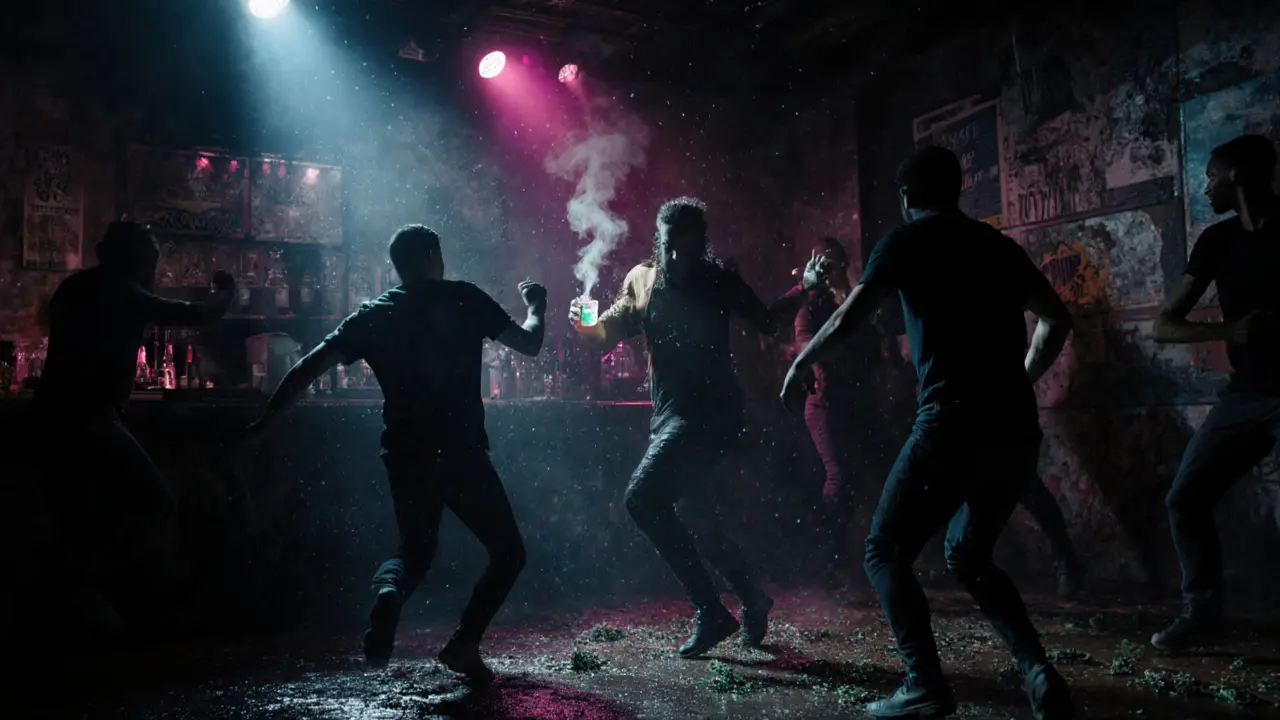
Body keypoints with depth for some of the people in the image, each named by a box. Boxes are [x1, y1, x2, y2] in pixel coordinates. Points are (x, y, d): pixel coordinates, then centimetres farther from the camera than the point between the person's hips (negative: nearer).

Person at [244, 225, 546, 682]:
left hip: (406, 454, 4)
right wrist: (535, 307, 22)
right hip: (461, 451, -3)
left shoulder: (373, 316, 8)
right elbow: (528, 345, 2)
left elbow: (310, 367, 3)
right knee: (508, 550, 14)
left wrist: (264, 422, 11)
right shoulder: (464, 299, -1)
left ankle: (388, 590, -11)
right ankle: (464, 644, -3)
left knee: (416, 550, 24)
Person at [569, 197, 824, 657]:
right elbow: (608, 333, 12)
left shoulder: (718, 280, -3)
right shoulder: (641, 279, 8)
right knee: (700, 521, 14)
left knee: (642, 498, -21)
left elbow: (765, 322, 3)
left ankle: (711, 612, -12)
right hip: (669, 415, 6)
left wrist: (804, 288, -12)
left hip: (711, 412, -6)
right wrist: (583, 325, -10)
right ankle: (752, 601, 36)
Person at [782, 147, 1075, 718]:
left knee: (886, 550, 7)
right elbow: (1057, 320, 24)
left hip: (954, 420, -6)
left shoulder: (905, 241, 4)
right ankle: (1039, 674, 6)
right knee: (969, 554, 21)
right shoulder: (999, 244, 19)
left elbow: (846, 323, -3)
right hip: (1017, 426, 6)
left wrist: (799, 366, 13)